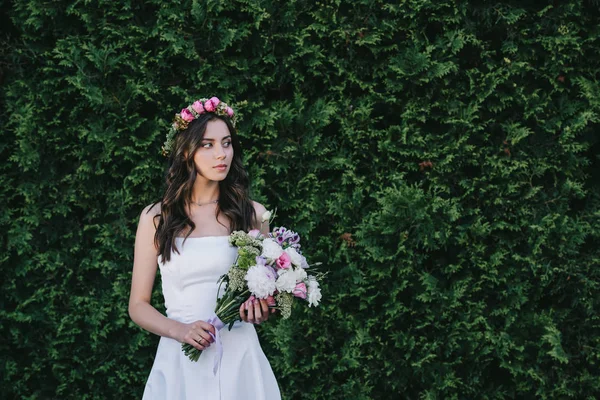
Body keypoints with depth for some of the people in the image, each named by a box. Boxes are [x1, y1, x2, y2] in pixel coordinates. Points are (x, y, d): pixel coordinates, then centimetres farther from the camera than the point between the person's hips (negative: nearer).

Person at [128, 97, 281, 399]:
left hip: (239, 359, 1)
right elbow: (138, 305, 4)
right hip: (180, 363, -1)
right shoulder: (156, 218, 1)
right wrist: (179, 330, -14)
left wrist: (261, 310, -9)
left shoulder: (252, 214, 2)